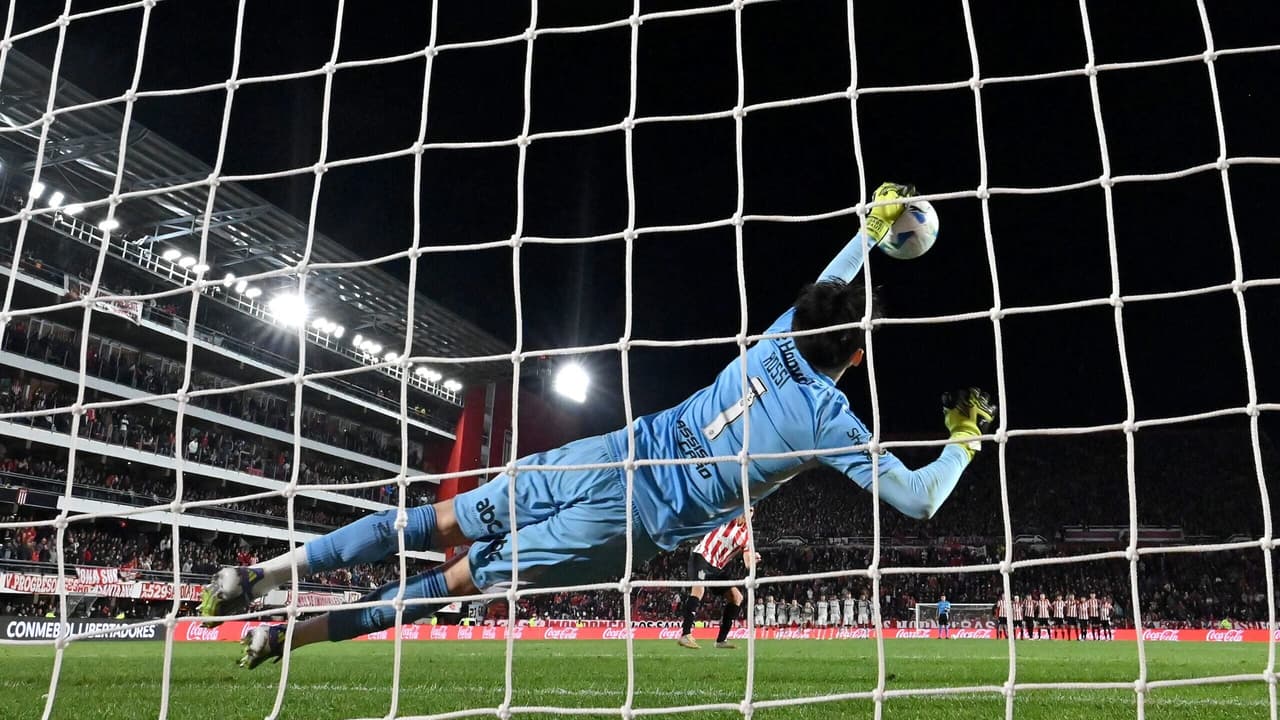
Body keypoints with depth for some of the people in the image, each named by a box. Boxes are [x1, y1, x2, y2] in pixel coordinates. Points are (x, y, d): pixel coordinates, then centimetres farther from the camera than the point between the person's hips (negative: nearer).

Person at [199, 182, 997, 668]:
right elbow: (922, 499, 2)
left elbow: (827, 284, 25)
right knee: (458, 579, 6)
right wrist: (967, 438, 18)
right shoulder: (833, 422, -6)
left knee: (433, 524, 10)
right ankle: (291, 631, 8)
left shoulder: (777, 341, 3)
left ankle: (264, 574, 9)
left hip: (600, 458, 3)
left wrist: (875, 226, 36)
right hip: (627, 526, -3)